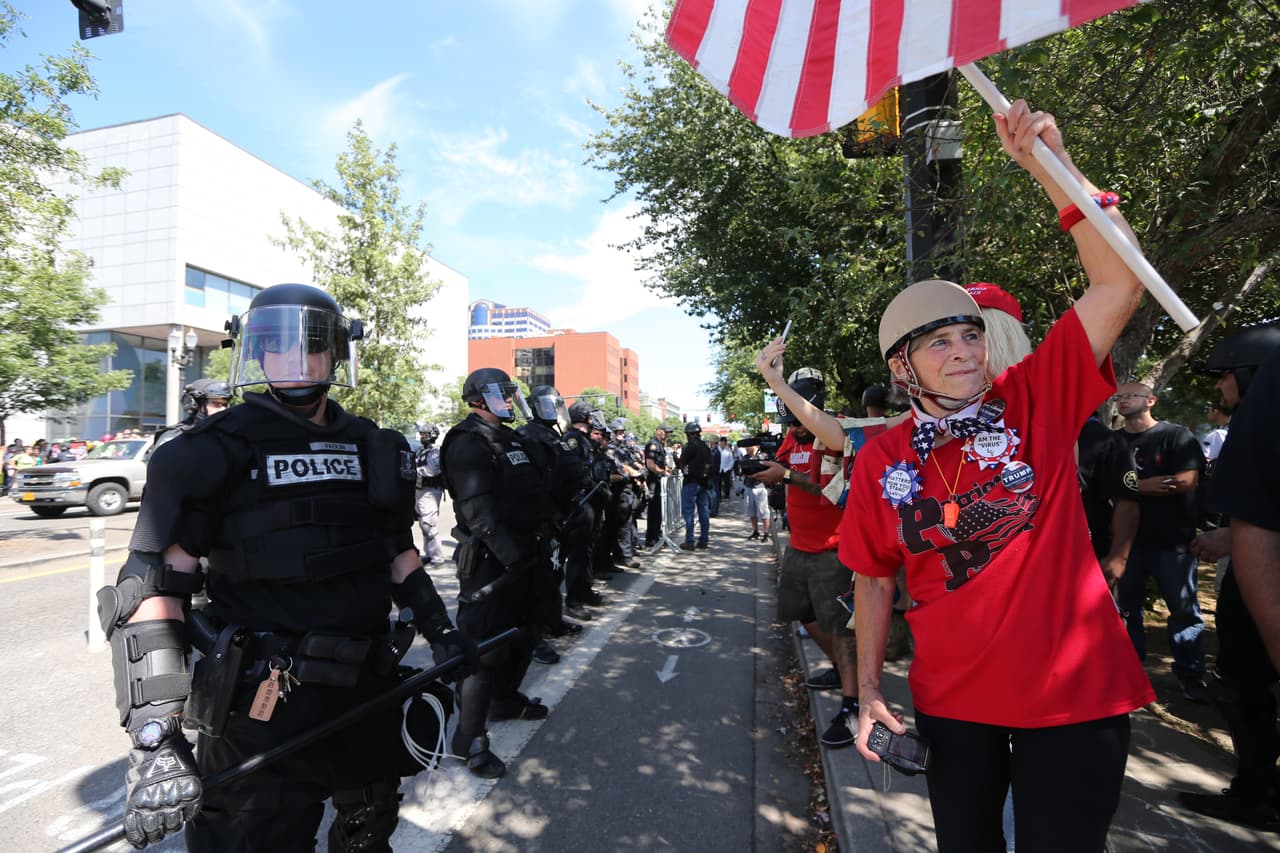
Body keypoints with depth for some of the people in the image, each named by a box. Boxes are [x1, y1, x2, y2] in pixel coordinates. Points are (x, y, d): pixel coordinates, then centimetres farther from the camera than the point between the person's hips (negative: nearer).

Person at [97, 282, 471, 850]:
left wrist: (442, 633, 11)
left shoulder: (373, 448, 6)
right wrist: (154, 733, -23)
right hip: (264, 711, -5)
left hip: (369, 691, 5)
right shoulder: (217, 450, -9)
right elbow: (155, 583, -15)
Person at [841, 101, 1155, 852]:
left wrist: (1050, 165, -20)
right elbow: (874, 580, 2)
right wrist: (869, 692, -1)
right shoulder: (881, 462, -6)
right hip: (952, 702, 2)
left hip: (1076, 694, -1)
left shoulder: (1039, 400, -8)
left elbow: (1121, 283, -17)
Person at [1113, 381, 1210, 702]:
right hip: (1126, 537, 3)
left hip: (1172, 539, -3)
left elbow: (1186, 481, -15)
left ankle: (1190, 675, 16)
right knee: (1127, 607, 11)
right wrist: (1149, 485, -13)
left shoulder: (1176, 435, -3)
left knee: (1184, 609, 5)